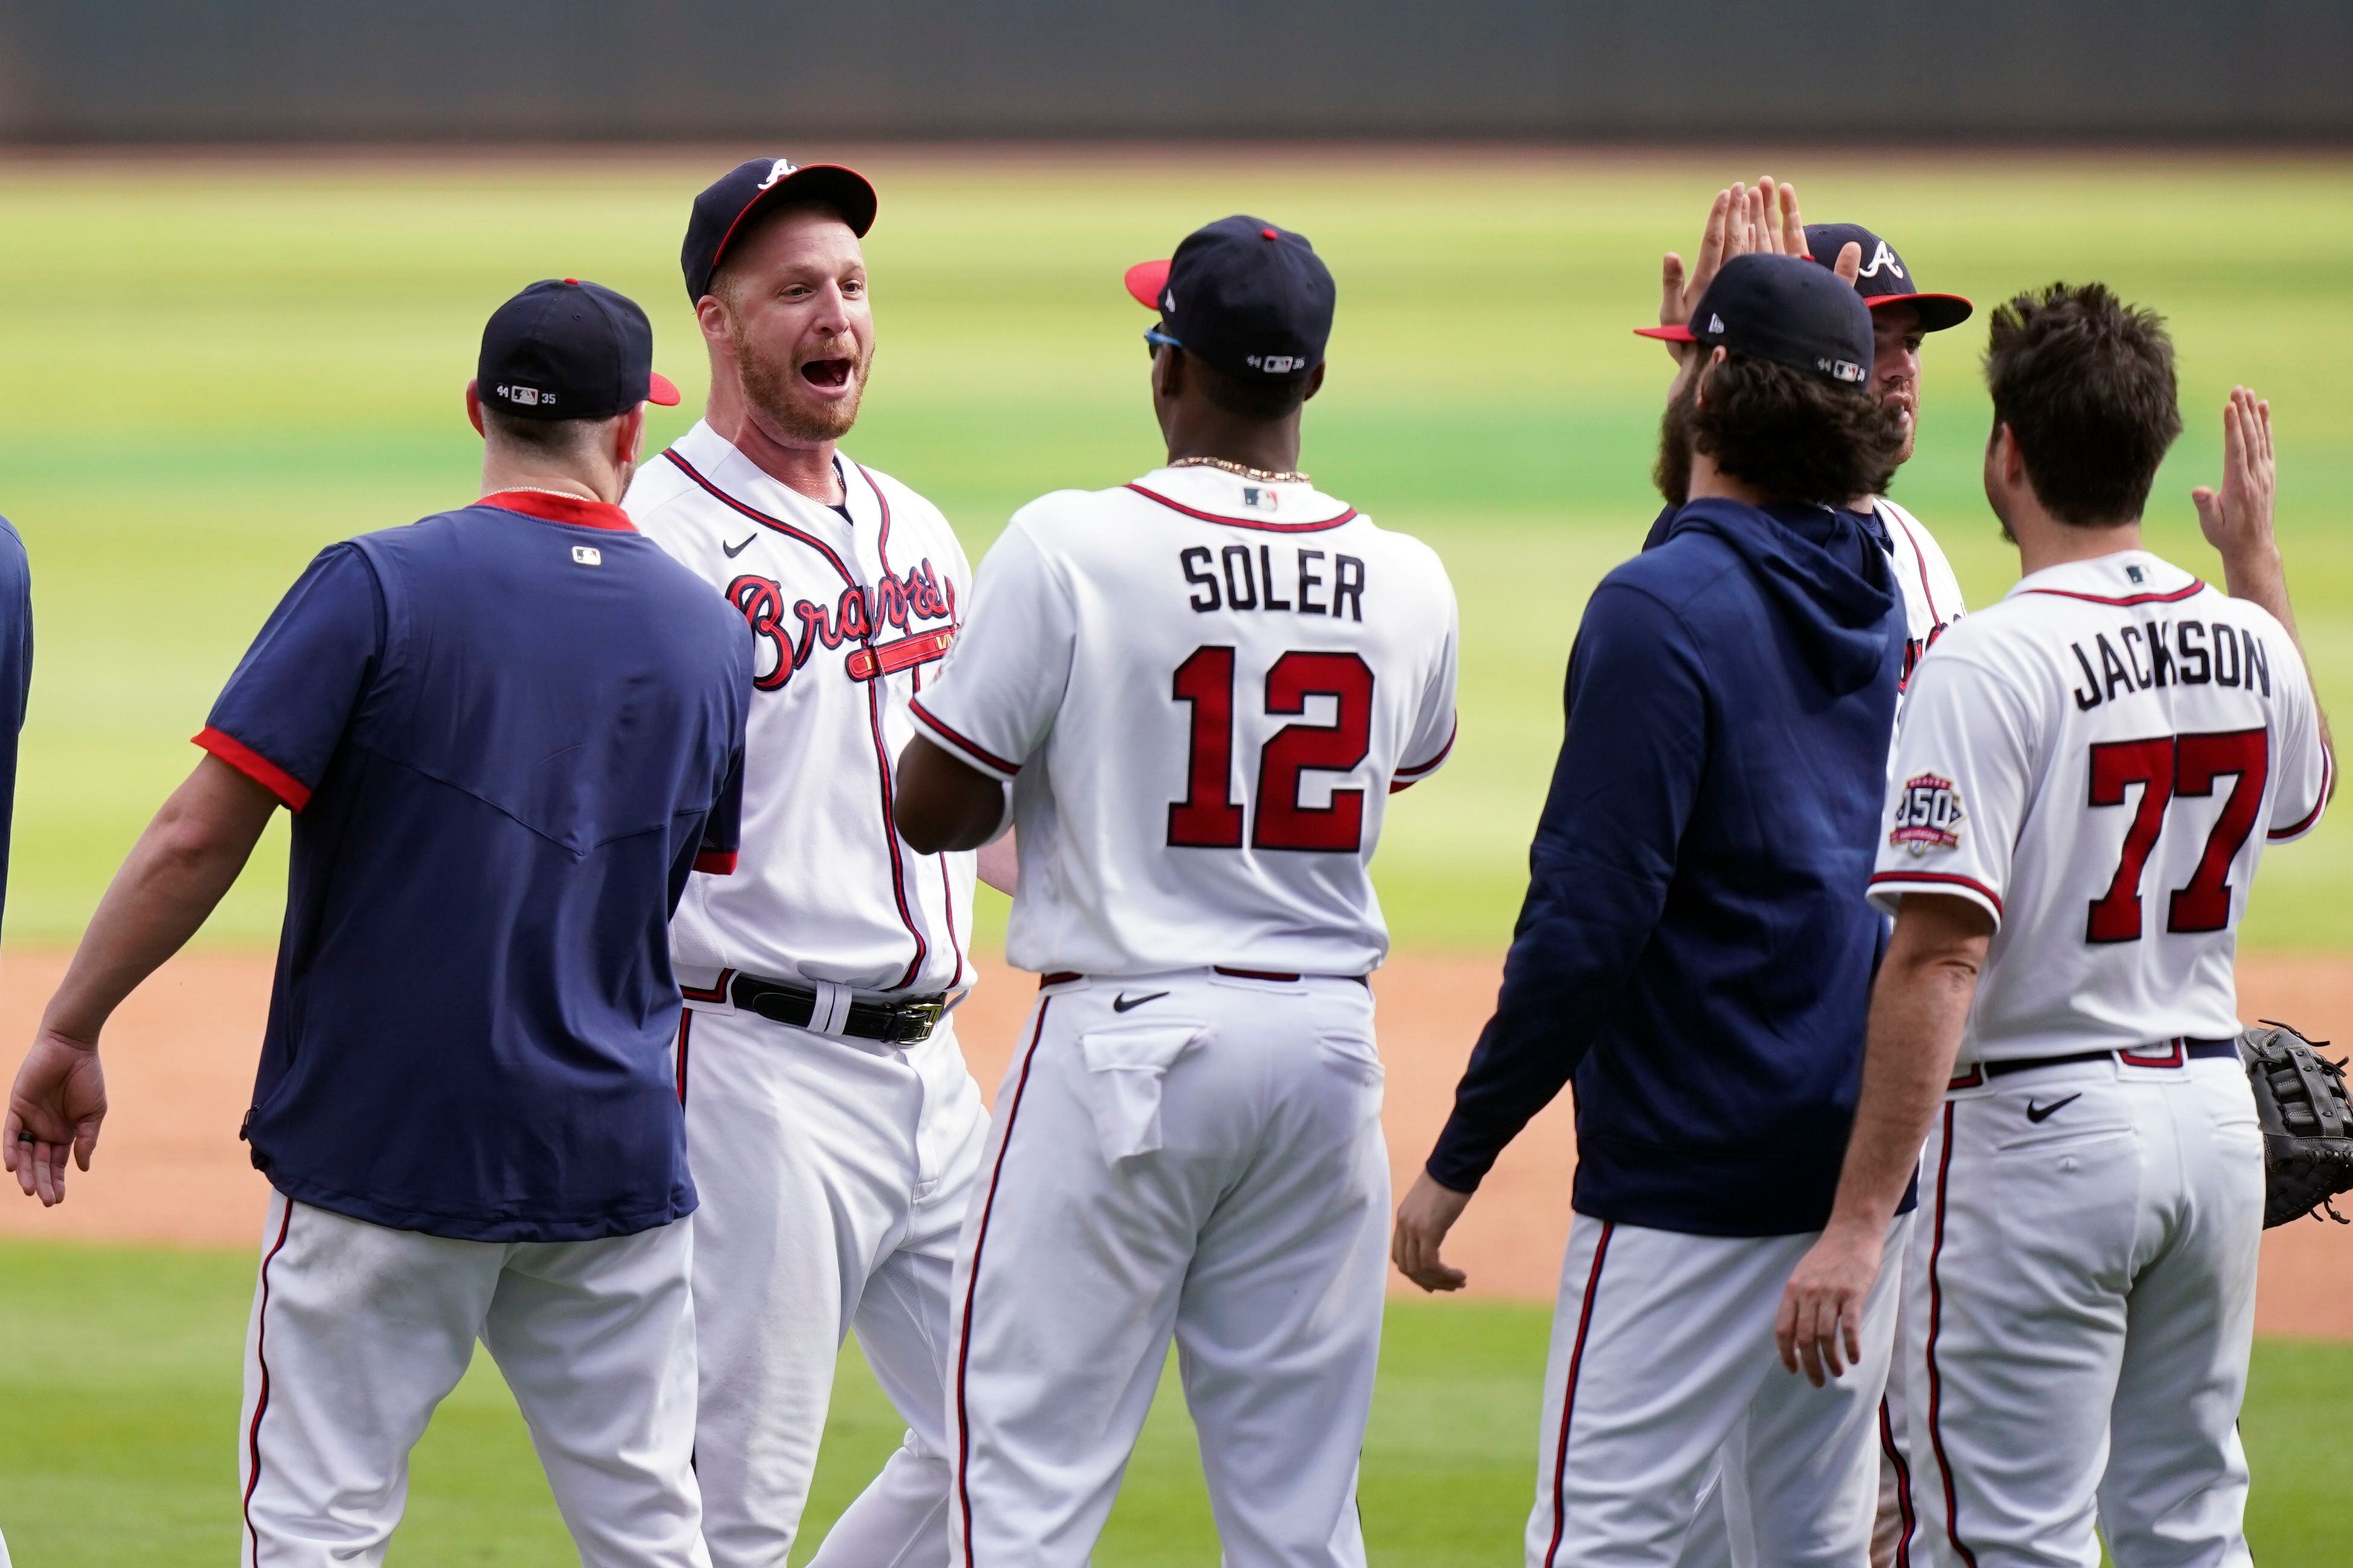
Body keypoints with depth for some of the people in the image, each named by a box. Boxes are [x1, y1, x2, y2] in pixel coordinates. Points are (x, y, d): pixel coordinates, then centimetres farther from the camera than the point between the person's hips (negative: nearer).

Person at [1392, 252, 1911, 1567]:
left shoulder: (1662, 608, -14)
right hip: (1862, 1151, 8)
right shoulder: (1874, 595, 8)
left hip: (1696, 1153, -8)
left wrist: (1460, 1158, -13)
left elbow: (1589, 919, -18)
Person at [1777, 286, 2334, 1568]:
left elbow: (1941, 958, -23)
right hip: (2215, 1114, 7)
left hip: (2042, 1133, -7)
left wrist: (1858, 1221, -23)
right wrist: (2258, 561, 34)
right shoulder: (2244, 641, 4)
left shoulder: (1993, 664, -17)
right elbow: (2301, 793, 29)